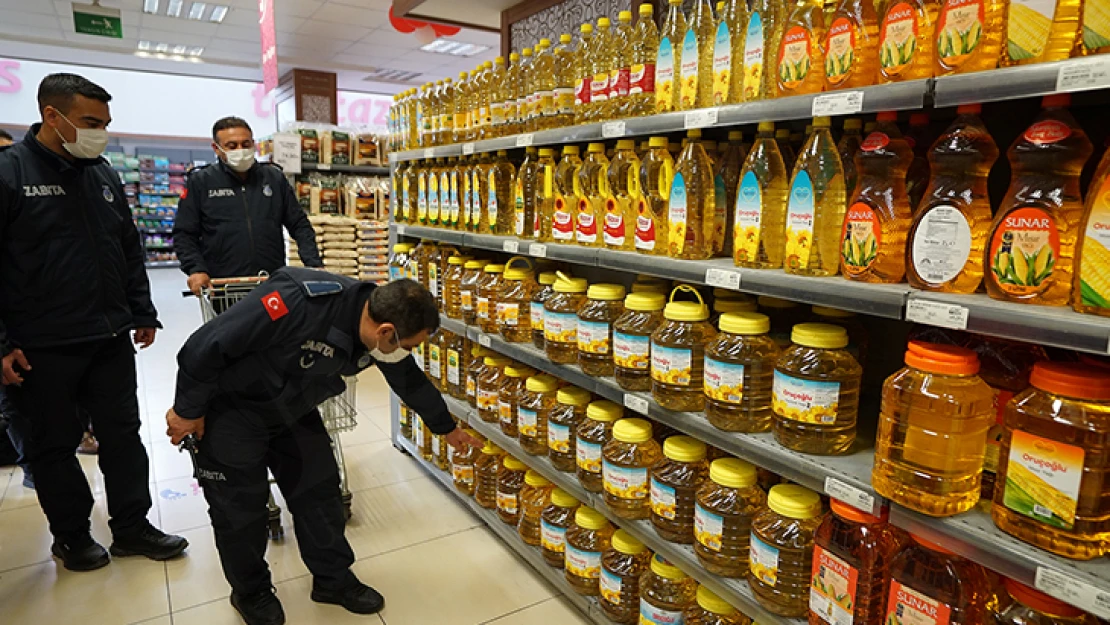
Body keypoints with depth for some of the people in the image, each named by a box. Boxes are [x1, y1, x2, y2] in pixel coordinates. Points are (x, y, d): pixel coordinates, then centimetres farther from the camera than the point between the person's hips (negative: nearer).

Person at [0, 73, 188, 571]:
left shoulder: (104, 176, 8)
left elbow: (130, 250, 15)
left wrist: (143, 313, 13)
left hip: (111, 340, 5)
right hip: (41, 349, -4)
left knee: (124, 436, 11)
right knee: (54, 446, 11)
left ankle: (132, 528, 26)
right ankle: (71, 536, 29)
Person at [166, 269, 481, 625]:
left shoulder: (380, 331, -15)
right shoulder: (299, 303, -40)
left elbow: (411, 381, 4)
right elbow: (207, 346, -30)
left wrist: (447, 429, 17)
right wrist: (188, 410, -16)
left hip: (293, 410, 6)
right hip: (233, 409, -6)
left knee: (319, 489, 7)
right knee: (239, 503, 5)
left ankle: (333, 579, 25)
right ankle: (250, 591, 30)